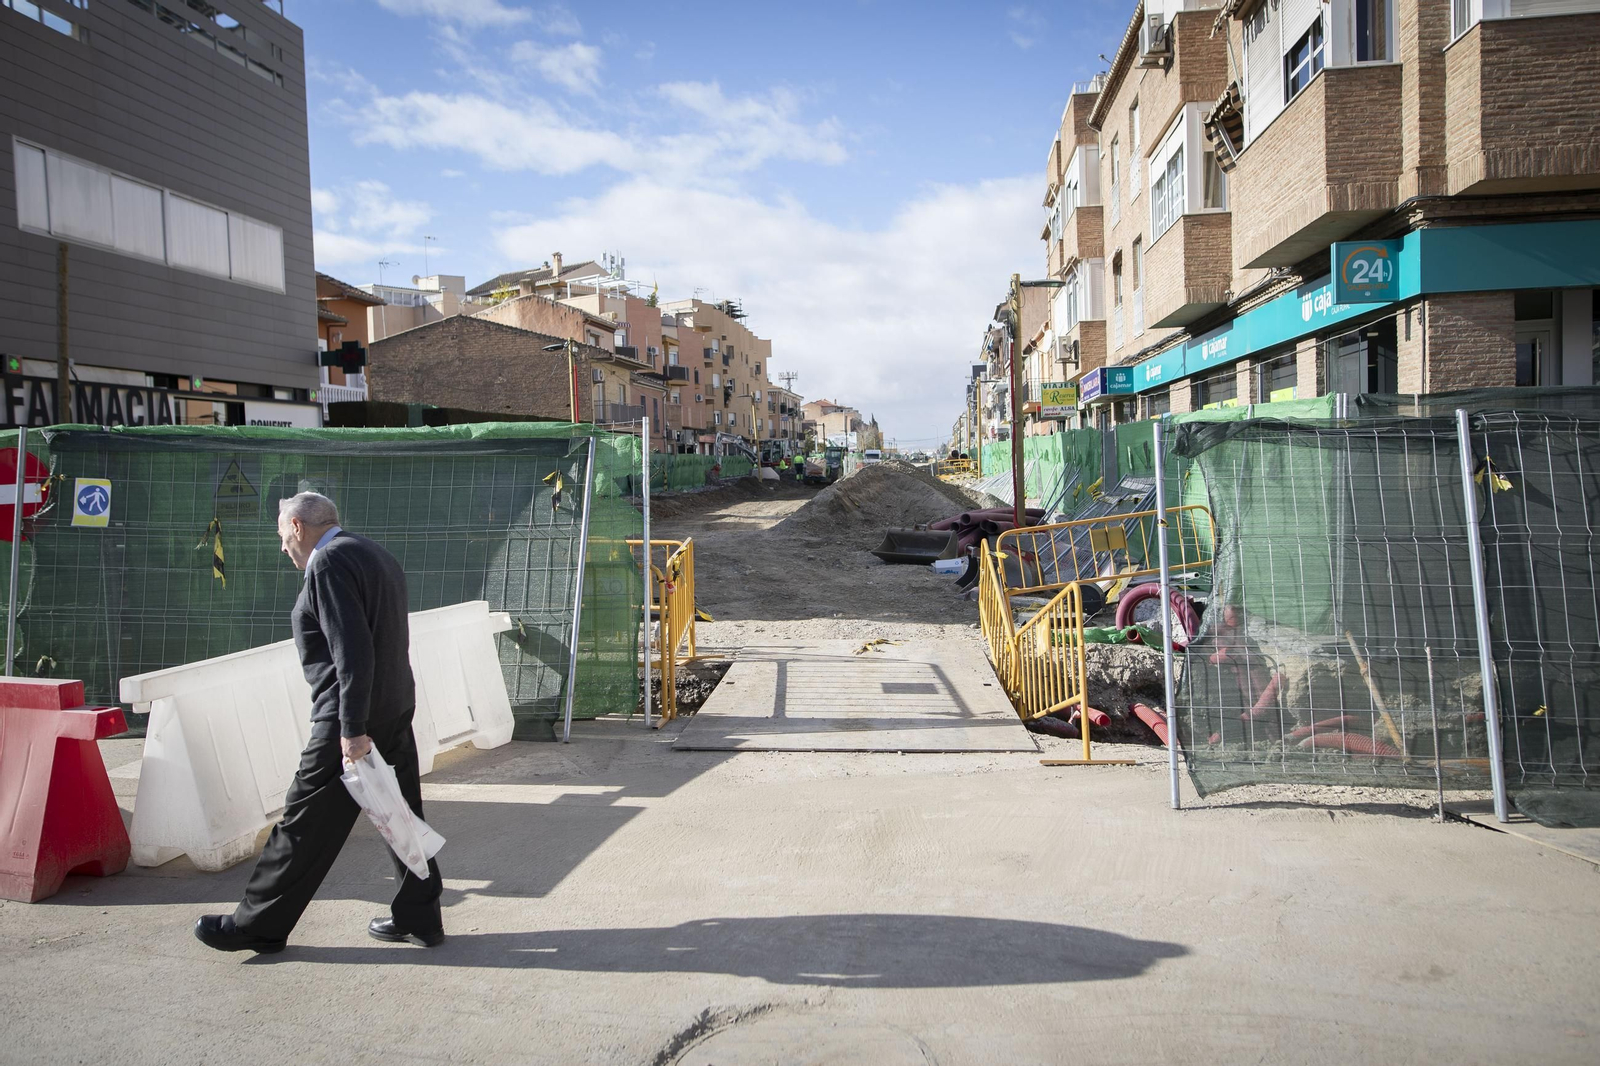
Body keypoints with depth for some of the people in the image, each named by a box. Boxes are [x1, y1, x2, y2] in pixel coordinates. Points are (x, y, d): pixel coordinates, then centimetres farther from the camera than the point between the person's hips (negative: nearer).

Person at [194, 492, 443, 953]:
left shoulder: (330, 561, -13)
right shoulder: (378, 556, 16)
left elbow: (352, 650, -22)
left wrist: (353, 728, -21)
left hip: (351, 720, -9)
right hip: (395, 709, 9)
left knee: (306, 823, 2)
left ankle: (258, 925, 14)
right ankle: (418, 916, 20)